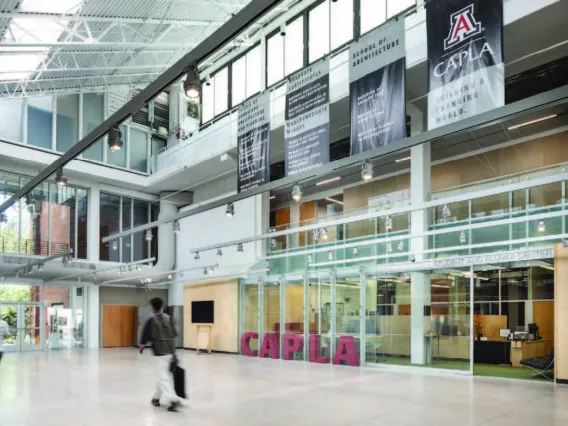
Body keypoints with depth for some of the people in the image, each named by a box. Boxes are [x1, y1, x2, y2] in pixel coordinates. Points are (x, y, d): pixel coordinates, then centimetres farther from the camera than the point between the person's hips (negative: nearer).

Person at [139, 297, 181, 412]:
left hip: (159, 352, -6)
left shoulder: (151, 320, -12)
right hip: (170, 351, 6)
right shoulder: (168, 318, 5)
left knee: (163, 377, -4)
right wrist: (173, 351, 14)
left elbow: (146, 336, -6)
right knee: (165, 375, 19)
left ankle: (174, 400, -16)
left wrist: (141, 346, 16)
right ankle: (156, 398, 33)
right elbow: (173, 335, 7)